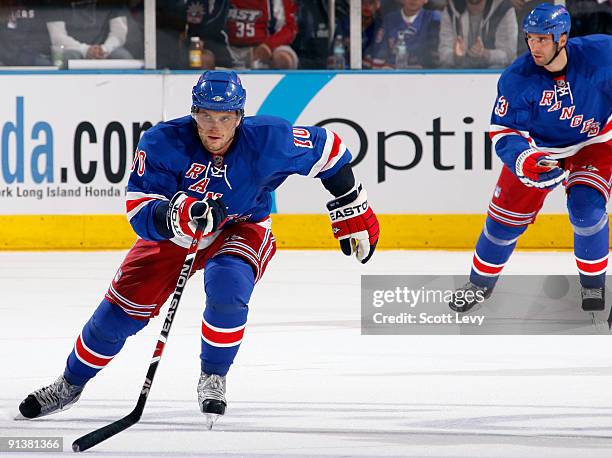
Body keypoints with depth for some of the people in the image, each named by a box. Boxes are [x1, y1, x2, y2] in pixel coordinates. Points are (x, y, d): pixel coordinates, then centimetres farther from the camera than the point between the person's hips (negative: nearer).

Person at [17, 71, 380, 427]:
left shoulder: (269, 140, -27)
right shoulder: (163, 143, -29)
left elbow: (327, 149, -11)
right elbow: (140, 213, -32)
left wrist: (353, 210, -4)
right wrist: (180, 215, -53)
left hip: (243, 229, -1)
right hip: (172, 234, 1)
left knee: (227, 285, -32)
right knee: (124, 306, -3)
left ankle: (213, 379, -9)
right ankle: (71, 384, 21)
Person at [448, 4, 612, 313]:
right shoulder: (517, 78, -24)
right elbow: (503, 131, -18)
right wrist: (522, 159, -37)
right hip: (538, 148, 1)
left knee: (586, 208, -21)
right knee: (507, 214, 2)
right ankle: (481, 281, 27)